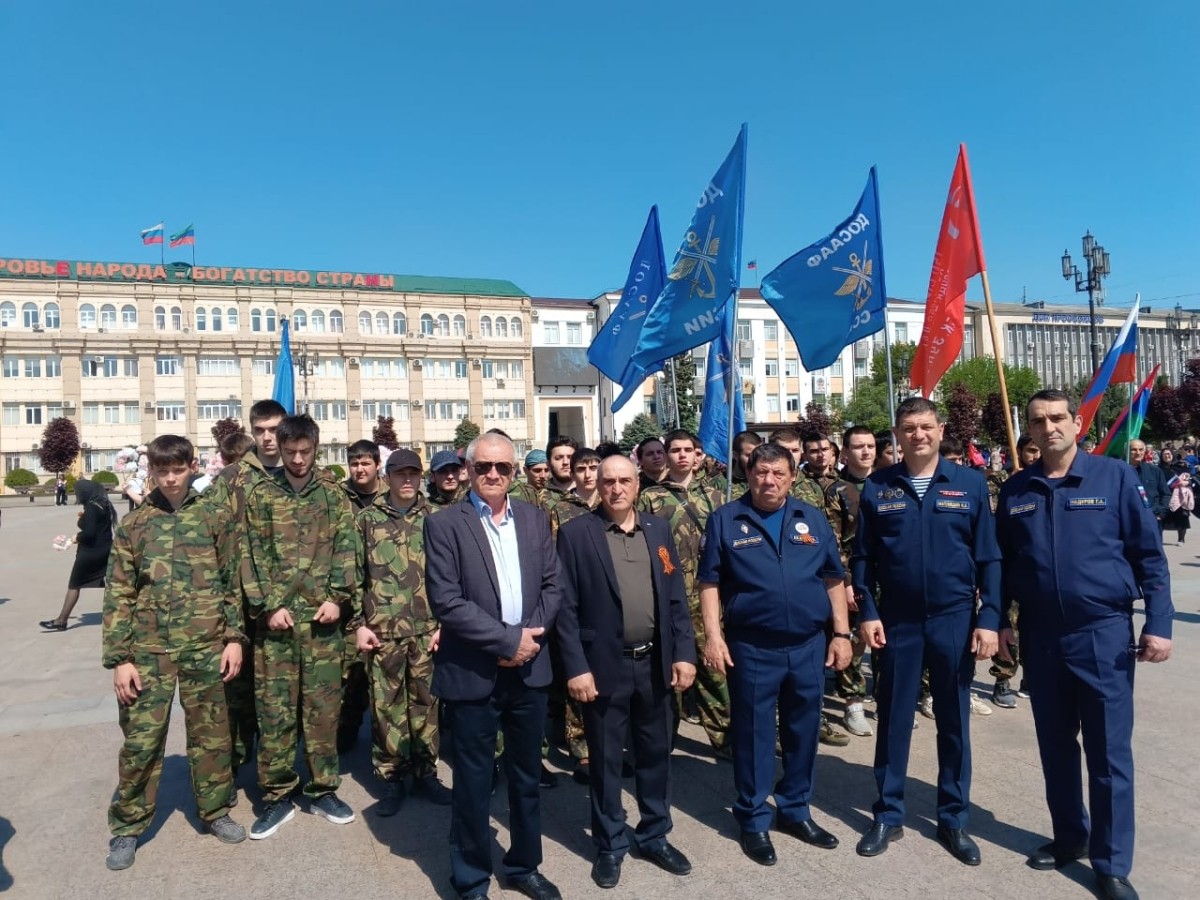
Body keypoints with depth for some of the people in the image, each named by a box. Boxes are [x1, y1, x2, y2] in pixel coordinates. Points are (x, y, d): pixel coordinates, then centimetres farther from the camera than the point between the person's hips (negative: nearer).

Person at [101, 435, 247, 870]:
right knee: (141, 739, 4)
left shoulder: (211, 517, 2)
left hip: (206, 646, 0)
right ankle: (127, 826, 23)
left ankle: (215, 810, 28)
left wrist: (234, 637, -1)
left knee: (211, 733, 10)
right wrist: (119, 657, -3)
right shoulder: (133, 524, 3)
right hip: (149, 649, 0)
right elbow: (118, 594, 2)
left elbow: (233, 581, 4)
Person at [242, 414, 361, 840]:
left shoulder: (333, 494, 6)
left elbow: (345, 549, 2)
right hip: (276, 617, 0)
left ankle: (323, 790, 22)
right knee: (274, 709, 4)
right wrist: (269, 605, -9)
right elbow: (254, 555, 0)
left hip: (323, 616, 1)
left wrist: (337, 598, -9)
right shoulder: (261, 496, 5)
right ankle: (277, 796, 18)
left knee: (324, 706, 8)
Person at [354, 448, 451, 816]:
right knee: (386, 706, 6)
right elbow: (355, 574, 3)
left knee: (426, 702, 9)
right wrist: (359, 624, -3)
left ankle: (425, 771, 23)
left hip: (428, 630, 1)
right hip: (383, 630, -1)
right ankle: (392, 777, 20)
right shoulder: (368, 519, 3)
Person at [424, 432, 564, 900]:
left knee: (527, 776, 18)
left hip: (529, 668, 4)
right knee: (473, 783, 10)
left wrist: (530, 636, -10)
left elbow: (553, 584, 5)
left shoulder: (534, 518, 5)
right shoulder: (444, 524, -9)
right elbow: (445, 600, -16)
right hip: (472, 673, -4)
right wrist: (507, 640, -17)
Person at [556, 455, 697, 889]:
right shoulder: (576, 533, -7)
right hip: (604, 665, -3)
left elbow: (676, 596, 6)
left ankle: (655, 836, 36)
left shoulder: (658, 529, 6)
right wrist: (576, 667, -13)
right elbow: (566, 606, -9)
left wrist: (684, 652, 0)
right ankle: (609, 845, 30)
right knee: (606, 759, 11)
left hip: (655, 662, 4)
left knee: (655, 753, 17)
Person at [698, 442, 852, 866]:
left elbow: (833, 579, 9)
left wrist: (841, 633, 5)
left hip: (808, 645, 3)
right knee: (754, 734, 7)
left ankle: (795, 810, 33)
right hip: (751, 648, -3)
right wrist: (713, 635, -12)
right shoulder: (725, 520, -3)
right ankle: (753, 819, 23)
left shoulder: (812, 519, 6)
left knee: (803, 732, 15)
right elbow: (710, 582, -4)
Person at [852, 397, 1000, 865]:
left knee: (954, 721, 12)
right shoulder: (877, 487, 0)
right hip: (896, 621, 0)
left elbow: (989, 557, 0)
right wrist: (867, 612, -5)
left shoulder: (970, 483, 0)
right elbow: (862, 556, 2)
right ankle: (888, 815, 25)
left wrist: (989, 618, -5)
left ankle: (953, 818, 28)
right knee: (893, 719, 9)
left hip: (954, 620, 0)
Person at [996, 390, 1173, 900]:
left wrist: (1158, 622, -9)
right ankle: (1069, 836, 33)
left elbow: (1149, 554, -3)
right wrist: (999, 620, 6)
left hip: (1103, 632, -3)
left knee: (1109, 751, 4)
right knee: (1055, 745, 14)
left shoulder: (1115, 477, -4)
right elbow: (1003, 561, 10)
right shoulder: (1016, 490, 4)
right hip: (1040, 634, 3)